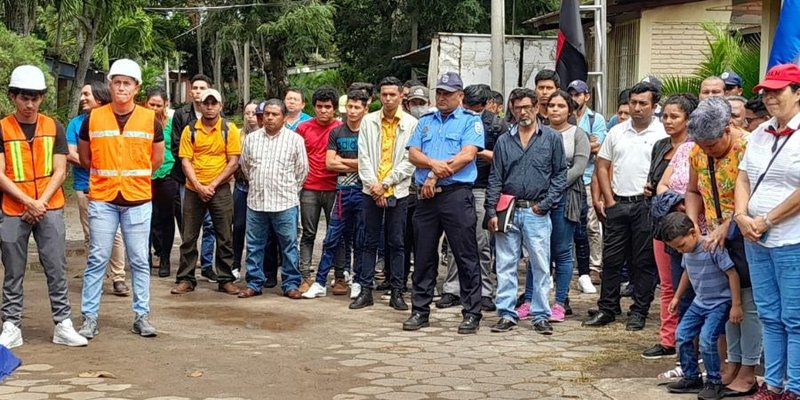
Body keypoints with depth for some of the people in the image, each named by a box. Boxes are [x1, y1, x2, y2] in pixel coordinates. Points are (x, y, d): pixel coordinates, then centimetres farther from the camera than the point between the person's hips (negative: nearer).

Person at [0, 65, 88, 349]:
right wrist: (28, 202, -14)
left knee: (56, 270, 1)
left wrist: (41, 202, -10)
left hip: (50, 210, 1)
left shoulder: (54, 127, 5)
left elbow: (59, 171, 3)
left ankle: (63, 325, 6)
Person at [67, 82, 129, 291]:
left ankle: (118, 278, 0)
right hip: (85, 187, 1)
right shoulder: (76, 123, 7)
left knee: (115, 233, -4)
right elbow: (70, 155, 0)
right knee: (91, 235, 5)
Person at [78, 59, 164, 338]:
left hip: (138, 201, 0)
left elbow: (157, 159, 12)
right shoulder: (93, 118, -1)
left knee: (139, 261, 6)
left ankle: (142, 316, 14)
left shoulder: (150, 119, 0)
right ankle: (89, 317, 7)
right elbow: (85, 157, 11)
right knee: (97, 259, 2)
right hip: (102, 200, 0)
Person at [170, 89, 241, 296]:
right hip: (193, 190, 1)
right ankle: (185, 279, 13)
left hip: (220, 190, -1)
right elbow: (186, 162, -2)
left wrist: (213, 185, -12)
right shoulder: (190, 130, 1)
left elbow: (233, 162, -5)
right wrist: (199, 186, -15)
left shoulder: (229, 129, -2)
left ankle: (225, 279, 13)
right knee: (189, 237, 5)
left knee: (225, 237, 4)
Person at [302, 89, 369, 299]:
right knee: (332, 238, 2)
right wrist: (356, 165, -6)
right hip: (343, 190, 2)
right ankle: (320, 282, 5)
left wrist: (342, 160, -2)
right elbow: (329, 163, 2)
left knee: (361, 240, 5)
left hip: (363, 190, -2)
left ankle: (359, 282, 15)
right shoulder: (336, 132, 9)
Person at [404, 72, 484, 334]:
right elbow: (413, 154, 8)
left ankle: (472, 314, 3)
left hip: (457, 194, -5)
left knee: (466, 257, -3)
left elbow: (467, 155, -10)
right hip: (426, 196, 5)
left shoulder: (471, 121, 3)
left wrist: (435, 176, -11)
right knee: (423, 256, 9)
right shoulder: (425, 122, 18)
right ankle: (420, 311, 17)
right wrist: (433, 163, -13)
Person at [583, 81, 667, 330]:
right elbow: (602, 167, 12)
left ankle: (639, 313, 11)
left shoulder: (662, 134, -2)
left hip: (645, 204, -4)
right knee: (611, 258, 7)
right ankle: (607, 309, 16)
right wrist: (609, 200, 4)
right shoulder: (617, 132, 10)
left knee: (644, 261, 3)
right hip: (617, 204, 4)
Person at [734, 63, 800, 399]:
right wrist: (741, 216, -2)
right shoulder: (760, 133, 12)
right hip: (756, 241, 7)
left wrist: (767, 221, -15)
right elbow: (743, 179, 14)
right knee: (769, 317, 13)